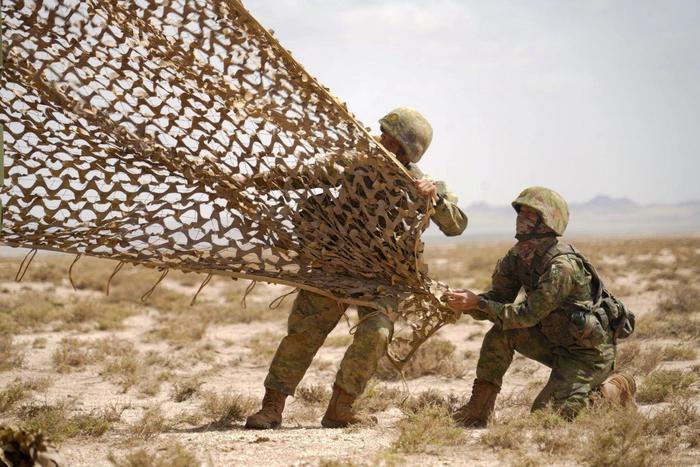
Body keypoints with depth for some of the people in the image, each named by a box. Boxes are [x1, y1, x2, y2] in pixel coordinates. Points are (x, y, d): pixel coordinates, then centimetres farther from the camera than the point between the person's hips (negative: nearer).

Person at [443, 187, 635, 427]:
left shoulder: (562, 267, -28)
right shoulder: (517, 257, -3)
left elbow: (527, 315, -29)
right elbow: (498, 299, 0)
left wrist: (478, 303, -30)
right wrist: (465, 302, -20)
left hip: (589, 351, -8)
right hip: (554, 342, 8)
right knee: (501, 333, -12)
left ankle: (613, 390, 6)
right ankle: (478, 409, -5)